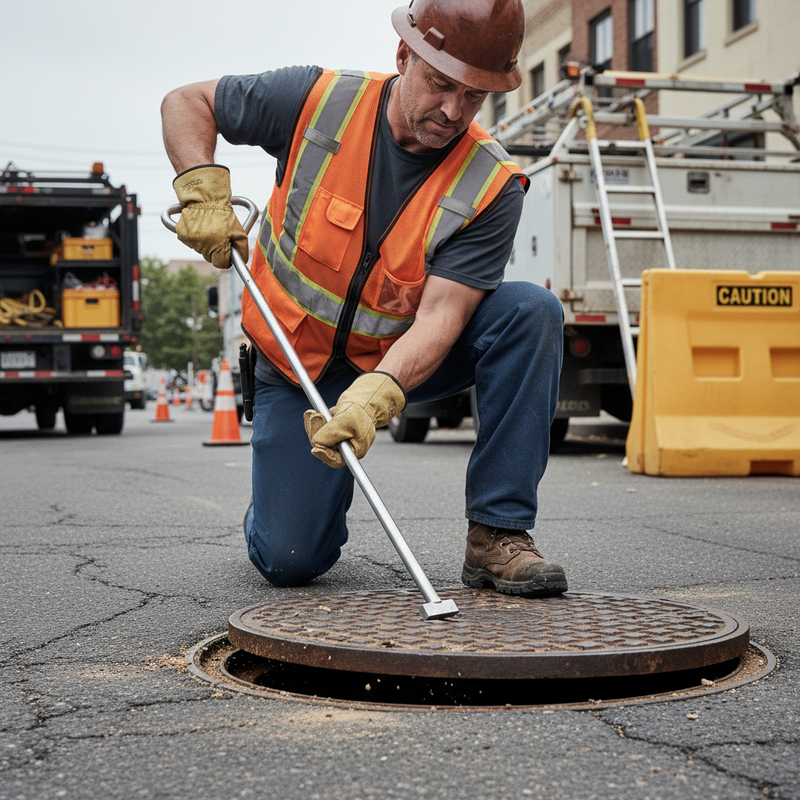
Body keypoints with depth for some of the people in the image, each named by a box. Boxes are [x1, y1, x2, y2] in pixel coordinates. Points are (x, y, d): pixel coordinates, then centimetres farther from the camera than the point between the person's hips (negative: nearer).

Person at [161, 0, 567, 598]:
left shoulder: (492, 186, -19)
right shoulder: (317, 100, -16)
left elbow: (441, 313, -27)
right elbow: (186, 103, -2)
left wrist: (376, 395, -44)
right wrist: (204, 191, -20)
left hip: (406, 359, 1)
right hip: (298, 363, -1)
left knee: (532, 312, -28)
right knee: (291, 562, -11)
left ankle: (497, 533, -22)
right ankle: (278, 500, 28)